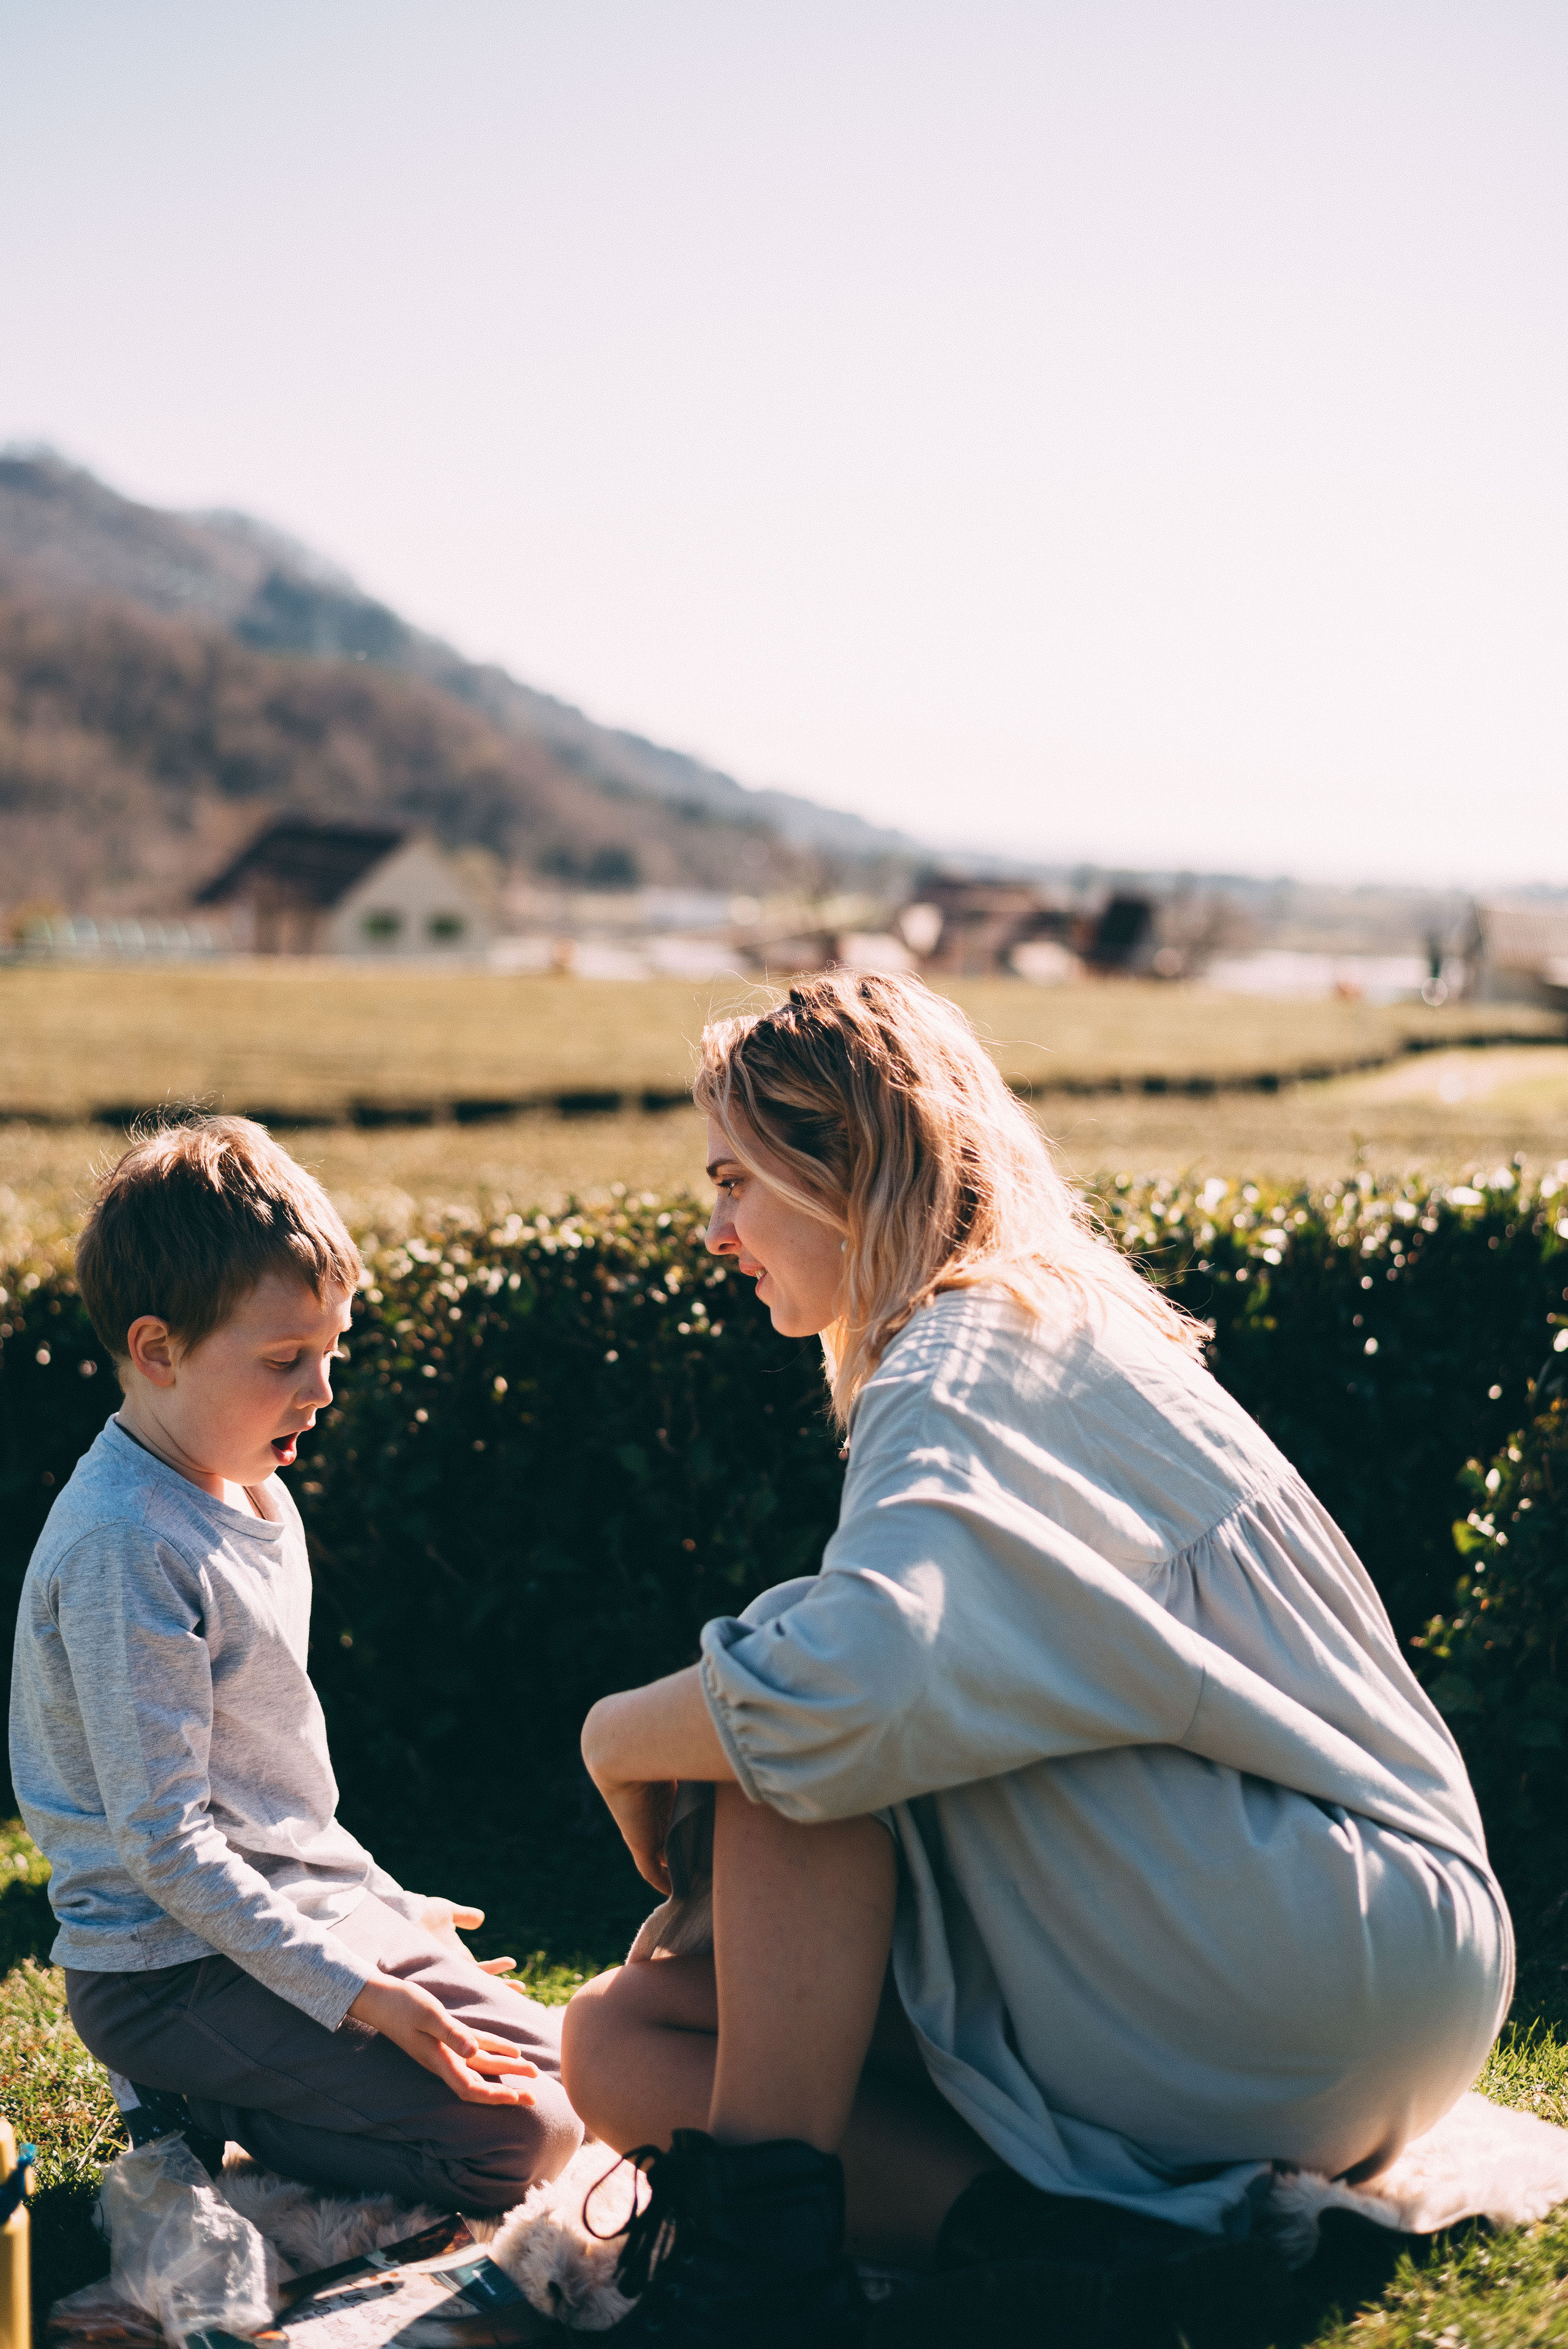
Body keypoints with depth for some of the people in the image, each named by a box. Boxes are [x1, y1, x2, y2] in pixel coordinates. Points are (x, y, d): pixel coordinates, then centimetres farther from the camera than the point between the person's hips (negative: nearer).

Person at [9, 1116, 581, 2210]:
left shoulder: (255, 1496, 8)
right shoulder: (125, 1548, -22)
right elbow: (164, 1843, -23)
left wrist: (383, 1904, 18)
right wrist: (353, 1989, -24)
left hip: (302, 1910, 9)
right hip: (177, 1960, -9)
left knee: (556, 2067, 10)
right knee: (516, 2136, -17)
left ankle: (217, 2083, 11)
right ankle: (198, 2100, -3)